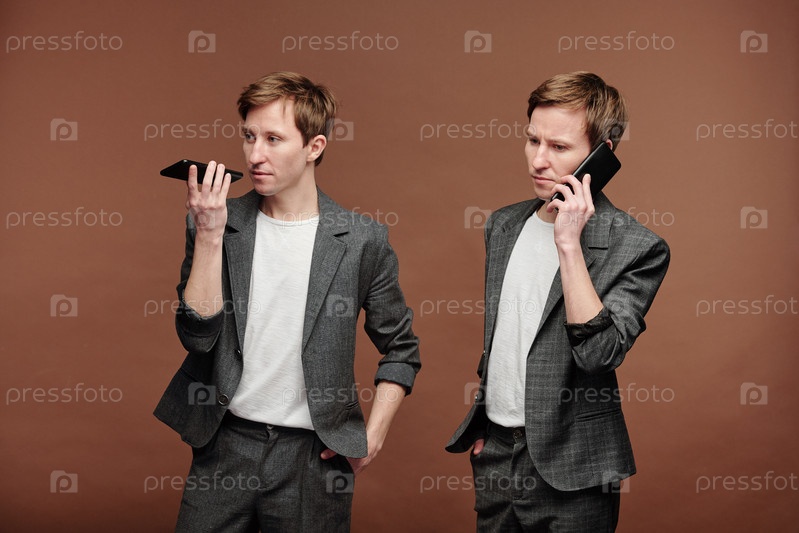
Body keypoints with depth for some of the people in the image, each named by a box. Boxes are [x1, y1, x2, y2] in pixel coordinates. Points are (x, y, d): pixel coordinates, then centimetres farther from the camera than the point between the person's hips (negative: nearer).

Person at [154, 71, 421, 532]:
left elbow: (401, 351, 5)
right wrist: (208, 234, -16)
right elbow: (198, 335, -10)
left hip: (313, 456, -1)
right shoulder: (217, 224, 0)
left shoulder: (363, 241, -4)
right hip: (225, 444, 2)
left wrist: (372, 437, -3)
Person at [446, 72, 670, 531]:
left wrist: (568, 244, -27)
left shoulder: (638, 248, -14)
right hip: (492, 450, 6)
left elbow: (599, 351, -26)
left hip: (568, 473, -6)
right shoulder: (504, 225, 6)